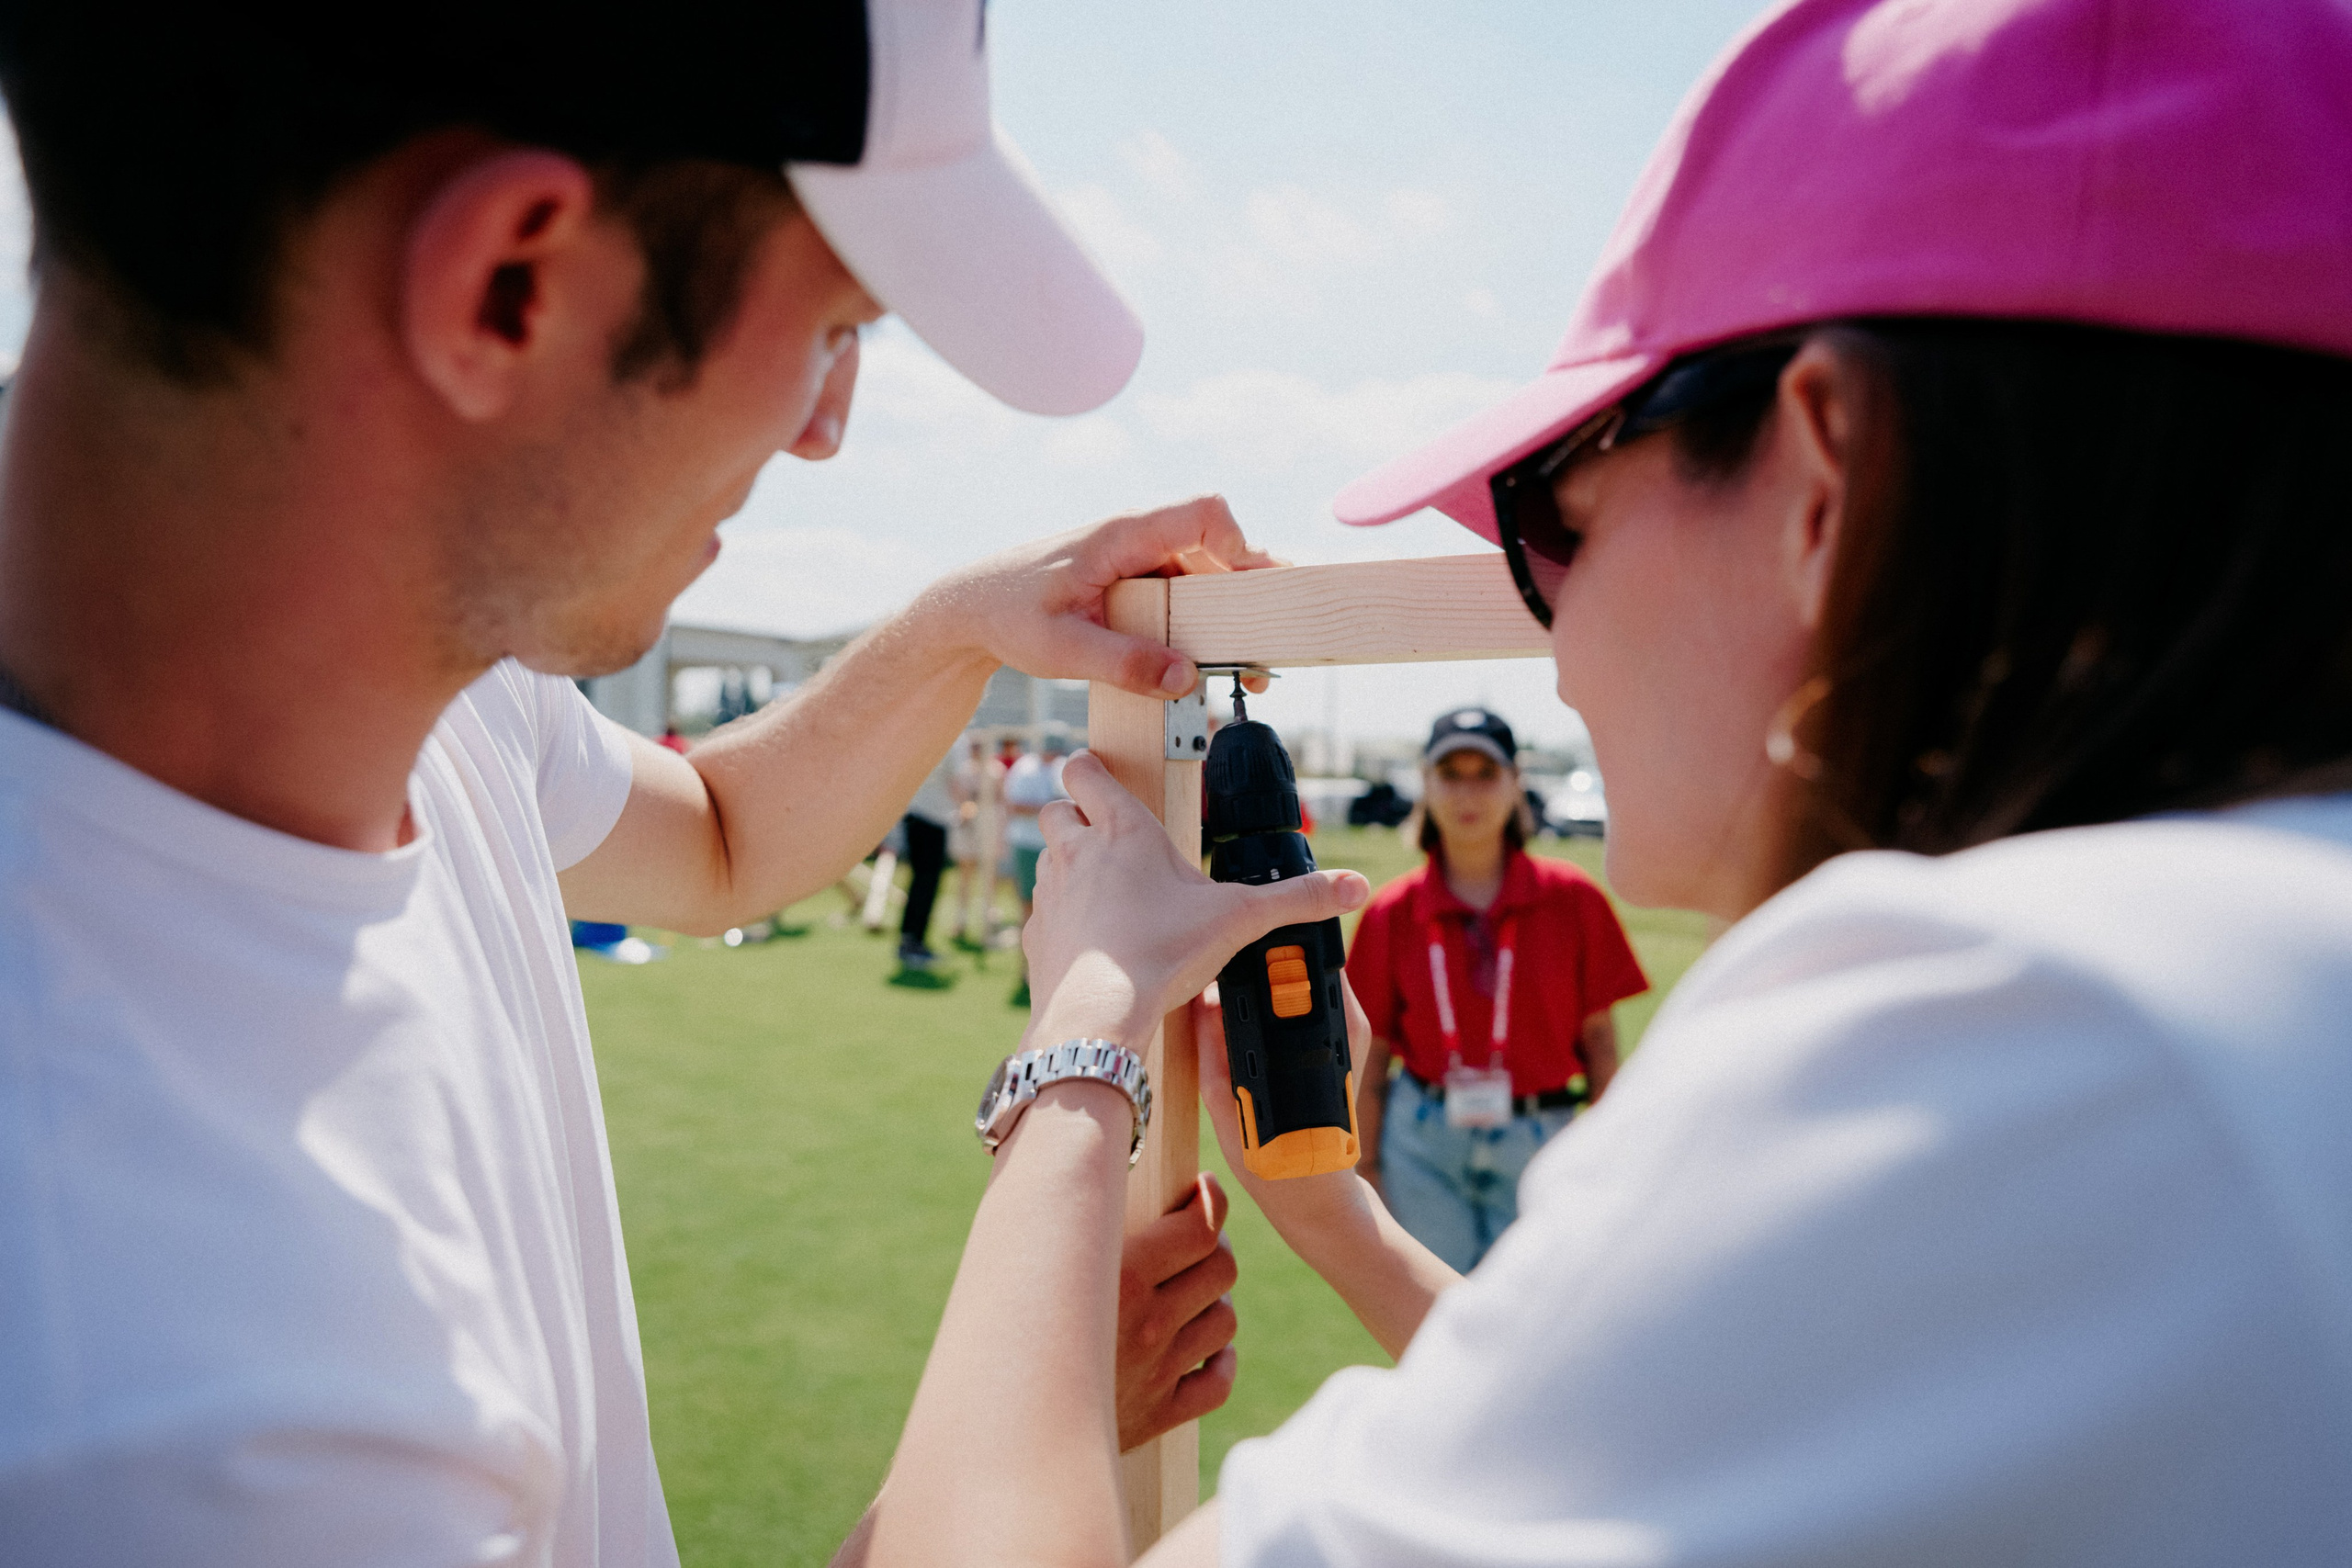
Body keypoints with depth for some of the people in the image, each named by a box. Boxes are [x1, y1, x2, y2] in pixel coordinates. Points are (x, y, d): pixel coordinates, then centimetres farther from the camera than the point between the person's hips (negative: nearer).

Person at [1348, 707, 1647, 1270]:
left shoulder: (1572, 899, -4)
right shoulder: (1391, 913, -4)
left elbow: (1599, 1036, 1)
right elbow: (1370, 1056, 1)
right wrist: (1366, 1168, 2)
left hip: (1535, 1145, 0)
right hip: (1422, 1147, 0)